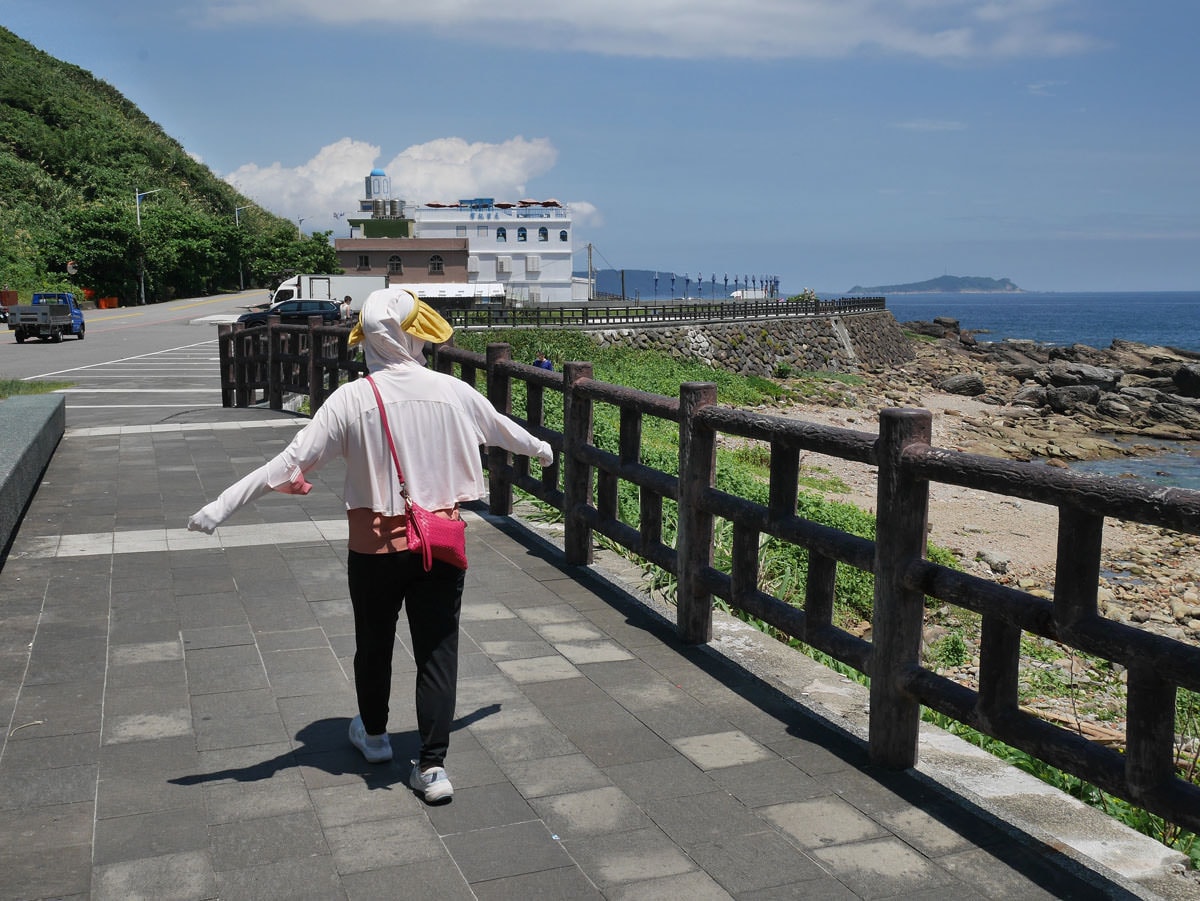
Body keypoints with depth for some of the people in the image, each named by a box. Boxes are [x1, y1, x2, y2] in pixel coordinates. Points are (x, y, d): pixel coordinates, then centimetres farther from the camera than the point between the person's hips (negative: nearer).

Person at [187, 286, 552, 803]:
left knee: (373, 644, 20)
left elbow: (293, 462, -15)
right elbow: (503, 431, 15)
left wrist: (222, 506, -10)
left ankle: (374, 735, 41)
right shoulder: (453, 392, -4)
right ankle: (432, 766, 9)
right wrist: (539, 448, 37)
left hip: (376, 547, -1)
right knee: (437, 651, 8)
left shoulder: (351, 400, -12)